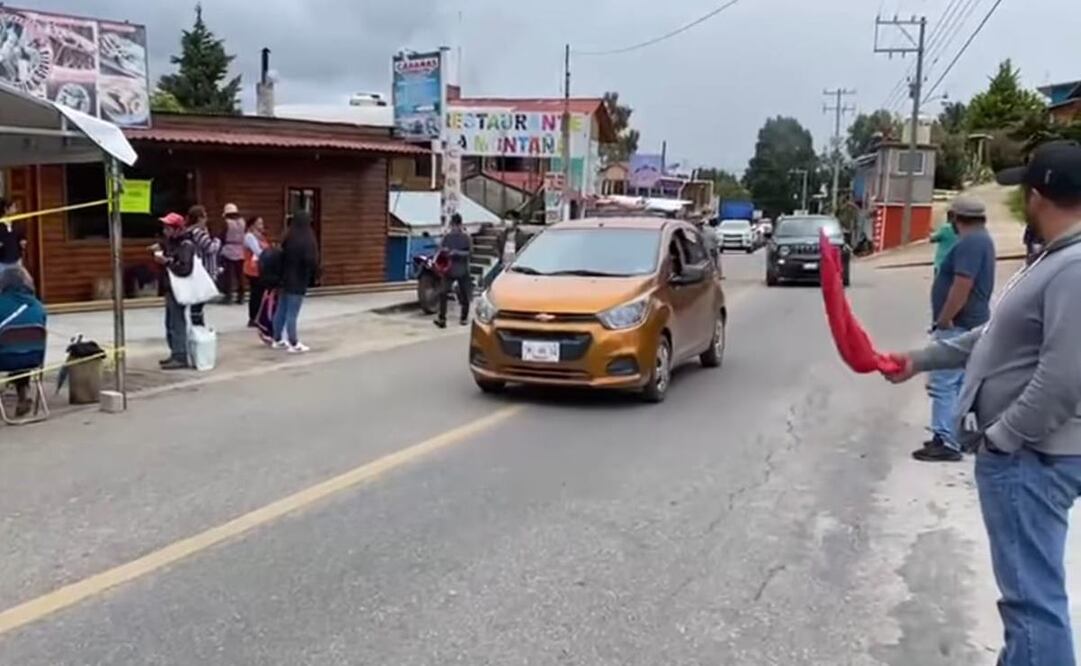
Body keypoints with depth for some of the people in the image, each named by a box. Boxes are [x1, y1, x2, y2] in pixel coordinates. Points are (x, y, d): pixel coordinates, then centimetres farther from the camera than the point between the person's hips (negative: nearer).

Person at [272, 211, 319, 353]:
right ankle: (294, 344, 3)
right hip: (298, 282, -7)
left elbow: (282, 258, 11)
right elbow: (312, 261, -20)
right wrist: (313, 276, -4)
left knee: (281, 311, 14)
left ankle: (278, 340, 24)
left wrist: (282, 275, 17)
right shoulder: (306, 241, -17)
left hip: (285, 279, 7)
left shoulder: (288, 239, 5)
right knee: (292, 313, -3)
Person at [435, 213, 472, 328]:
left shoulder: (466, 238, -2)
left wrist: (457, 253, -22)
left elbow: (470, 253, -8)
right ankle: (441, 318, 0)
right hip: (449, 269, 1)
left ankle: (464, 317, 11)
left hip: (462, 271, -1)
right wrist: (443, 251, -13)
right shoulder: (447, 236, 4)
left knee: (464, 295, 2)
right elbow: (441, 249, 8)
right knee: (443, 293, -3)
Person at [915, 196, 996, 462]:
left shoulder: (970, 243, -18)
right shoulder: (981, 240, 15)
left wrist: (943, 320, -20)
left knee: (943, 383, -10)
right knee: (959, 382, 15)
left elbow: (962, 286, -26)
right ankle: (957, 435, 22)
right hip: (969, 323, 11)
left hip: (958, 325, -11)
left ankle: (946, 443, -9)